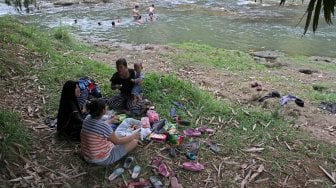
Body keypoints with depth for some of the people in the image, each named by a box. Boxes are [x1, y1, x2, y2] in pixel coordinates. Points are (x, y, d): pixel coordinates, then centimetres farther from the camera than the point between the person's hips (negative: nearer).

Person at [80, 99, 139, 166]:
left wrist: (112, 120, 31)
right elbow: (117, 141, -15)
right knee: (134, 141, -2)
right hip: (102, 160, -8)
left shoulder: (87, 119, -8)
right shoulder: (104, 126, -31)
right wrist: (133, 136, 0)